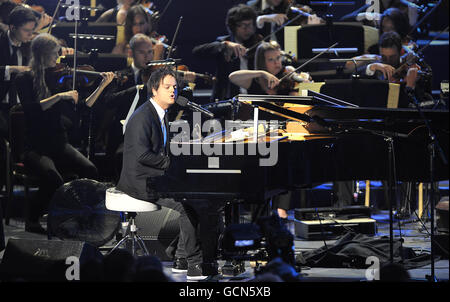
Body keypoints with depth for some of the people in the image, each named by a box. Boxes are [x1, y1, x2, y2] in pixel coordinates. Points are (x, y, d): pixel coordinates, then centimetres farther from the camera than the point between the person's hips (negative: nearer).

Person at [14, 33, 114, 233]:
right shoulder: (25, 79, -2)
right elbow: (30, 108, -20)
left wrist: (102, 86, 1)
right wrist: (59, 96, -26)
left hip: (59, 144, 4)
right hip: (35, 147, -4)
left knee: (90, 170, -24)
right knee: (52, 177, -34)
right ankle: (32, 220, -10)